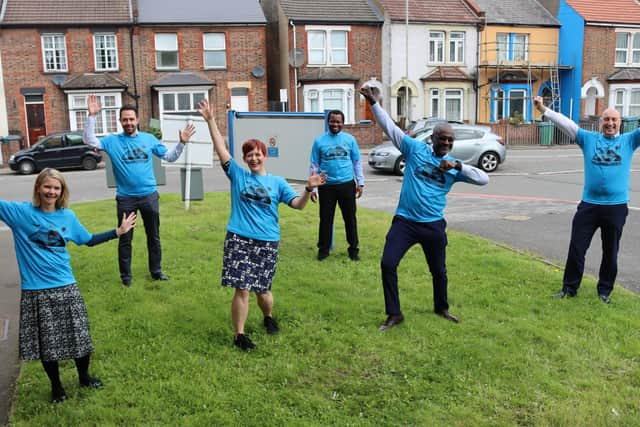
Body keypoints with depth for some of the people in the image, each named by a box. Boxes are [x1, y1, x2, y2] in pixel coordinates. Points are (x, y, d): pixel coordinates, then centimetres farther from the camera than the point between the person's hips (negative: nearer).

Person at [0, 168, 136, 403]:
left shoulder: (67, 216, 4)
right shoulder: (21, 212, -5)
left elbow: (89, 240, 15)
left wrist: (118, 231, 11)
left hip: (66, 287, 2)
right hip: (35, 291, -2)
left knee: (79, 335, 10)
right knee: (47, 343, 9)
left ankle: (84, 376, 35)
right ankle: (56, 386, 31)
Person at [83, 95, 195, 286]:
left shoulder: (149, 139, 3)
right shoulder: (113, 141, -1)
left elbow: (169, 157, 7)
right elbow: (89, 141, -12)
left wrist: (182, 143, -8)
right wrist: (91, 116, -20)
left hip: (149, 195, 2)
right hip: (125, 198, -2)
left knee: (154, 236, 12)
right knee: (125, 239, 9)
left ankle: (156, 271, 27)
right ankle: (126, 275, 23)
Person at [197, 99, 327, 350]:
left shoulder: (277, 182, 9)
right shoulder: (237, 175, 6)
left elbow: (298, 204, 2)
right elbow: (221, 149, -2)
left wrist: (309, 189, -17)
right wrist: (210, 121, -9)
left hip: (267, 242, 1)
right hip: (239, 239, -1)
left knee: (262, 289, 10)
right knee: (242, 289, -7)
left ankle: (268, 318, 41)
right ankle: (239, 335, 7)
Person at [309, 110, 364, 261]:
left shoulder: (350, 139, 2)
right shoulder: (319, 141, 0)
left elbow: (357, 162, 8)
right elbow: (314, 165, 3)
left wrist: (360, 182, 4)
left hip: (347, 184, 1)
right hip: (327, 186, 0)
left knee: (350, 217, 8)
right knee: (326, 218, 6)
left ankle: (353, 248, 20)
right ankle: (324, 249, 19)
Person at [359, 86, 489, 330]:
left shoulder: (454, 166, 5)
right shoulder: (416, 149, 1)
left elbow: (483, 179, -3)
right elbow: (389, 127, 0)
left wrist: (457, 166, -15)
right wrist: (373, 102, -6)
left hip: (433, 225, 2)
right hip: (405, 221, -2)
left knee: (438, 271, 16)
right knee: (388, 264, -12)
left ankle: (441, 308, 42)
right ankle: (394, 314, 4)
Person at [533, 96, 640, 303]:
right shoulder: (588, 139, 6)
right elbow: (566, 123, -1)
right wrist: (543, 109, -11)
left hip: (616, 206, 0)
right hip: (589, 204, 0)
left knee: (610, 252, 11)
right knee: (576, 248, 4)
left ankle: (605, 290, 26)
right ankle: (569, 287, 18)